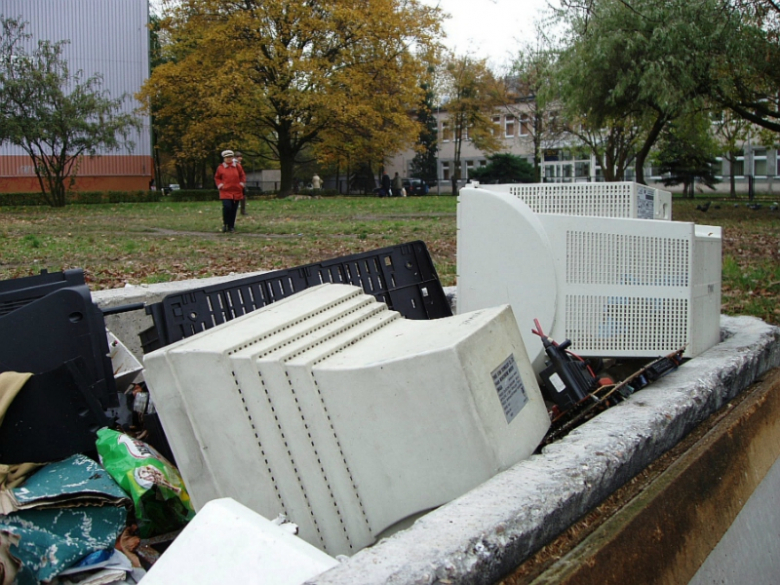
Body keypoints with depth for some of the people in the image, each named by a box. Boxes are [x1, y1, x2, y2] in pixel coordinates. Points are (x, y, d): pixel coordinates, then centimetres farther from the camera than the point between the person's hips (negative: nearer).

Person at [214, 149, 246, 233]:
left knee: (233, 210, 3)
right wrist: (220, 185, 0)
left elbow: (242, 176, 17)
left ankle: (231, 226, 15)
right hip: (225, 192, -2)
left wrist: (242, 184, 4)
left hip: (236, 192, 2)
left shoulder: (237, 166, 7)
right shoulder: (220, 168, 3)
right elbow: (217, 178, 14)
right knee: (227, 207, -18)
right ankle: (225, 224, 1)